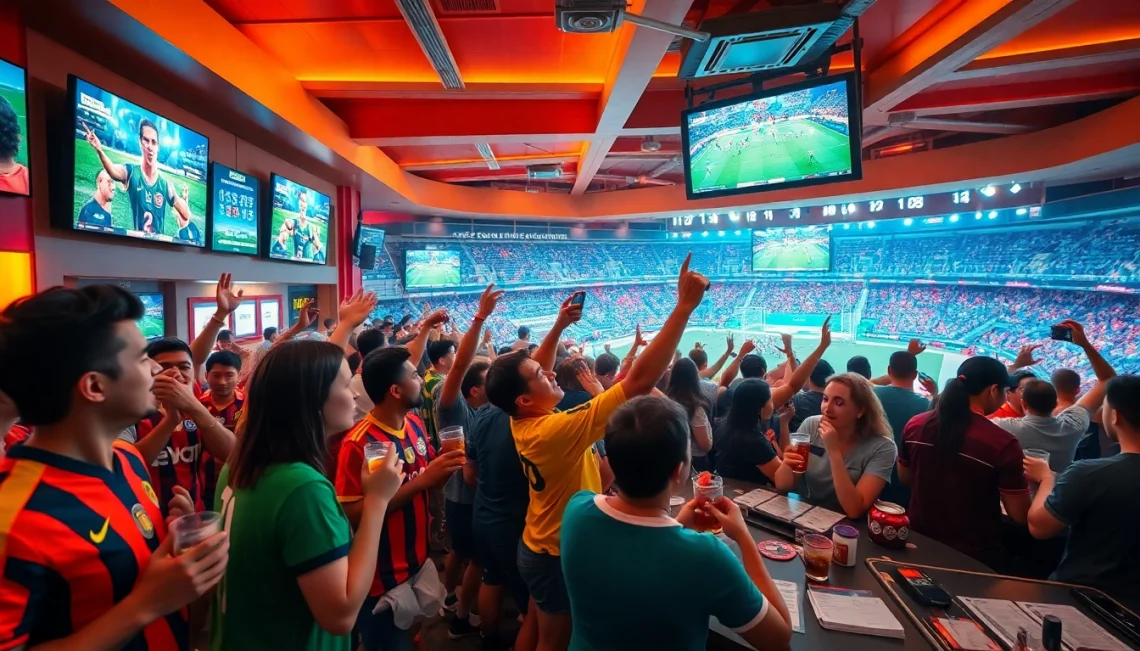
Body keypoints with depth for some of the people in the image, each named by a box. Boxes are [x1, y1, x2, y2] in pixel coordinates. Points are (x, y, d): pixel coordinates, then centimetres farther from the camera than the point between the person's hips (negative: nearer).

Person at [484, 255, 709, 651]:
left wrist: (559, 327, 5)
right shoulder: (558, 430, -35)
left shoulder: (521, 423, -11)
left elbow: (530, 371, 12)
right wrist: (685, 306, -38)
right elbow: (640, 381, -40)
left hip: (536, 547, 7)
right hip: (561, 556, -7)